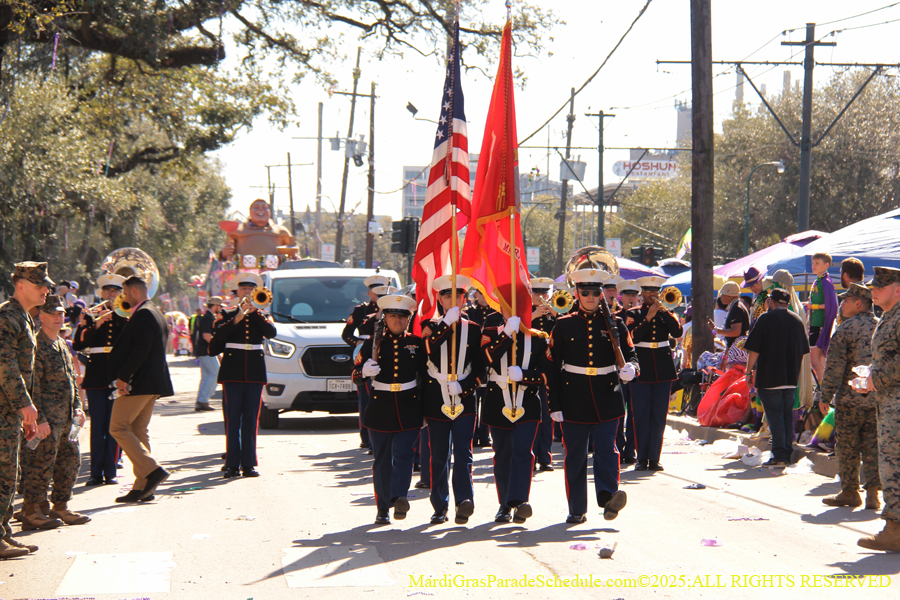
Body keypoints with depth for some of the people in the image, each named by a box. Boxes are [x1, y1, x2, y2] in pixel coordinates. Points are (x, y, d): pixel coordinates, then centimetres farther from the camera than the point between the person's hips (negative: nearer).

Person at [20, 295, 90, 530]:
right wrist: (39, 418, -20)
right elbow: (33, 385, -17)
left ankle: (60, 507, 23)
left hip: (65, 418, 9)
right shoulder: (37, 345, -13)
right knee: (41, 463, -6)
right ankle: (32, 511, 2)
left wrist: (77, 406, 16)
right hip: (47, 418, -9)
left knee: (70, 459, 13)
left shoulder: (62, 345, 17)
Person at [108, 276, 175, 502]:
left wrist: (123, 376, -21)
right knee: (139, 431, 11)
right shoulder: (156, 313, 19)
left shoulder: (142, 314, -14)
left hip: (138, 382, -10)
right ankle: (142, 487, 10)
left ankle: (153, 470, -15)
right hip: (153, 383, 10)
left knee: (118, 427, -7)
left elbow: (140, 349, -24)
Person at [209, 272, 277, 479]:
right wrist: (236, 319, -20)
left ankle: (248, 464, 3)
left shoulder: (261, 316, 11)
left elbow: (271, 332, -10)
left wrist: (255, 311, -17)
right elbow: (218, 337, -10)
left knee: (251, 419, 1)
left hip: (255, 370, 1)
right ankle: (232, 464, -2)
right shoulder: (229, 316, 8)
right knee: (233, 418, -3)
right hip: (233, 370, -1)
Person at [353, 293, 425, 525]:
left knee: (403, 454, -16)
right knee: (382, 459, 5)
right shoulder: (374, 343, 4)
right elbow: (355, 372, 3)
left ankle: (399, 498, -27)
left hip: (409, 409, 0)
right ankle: (383, 509, 12)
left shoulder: (417, 343, 6)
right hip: (380, 408, 0)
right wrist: (365, 371, -20)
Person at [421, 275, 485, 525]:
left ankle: (464, 500, -22)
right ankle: (440, 508, 13)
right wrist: (447, 322, -24)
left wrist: (463, 386, -11)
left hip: (464, 399, -1)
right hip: (436, 400, 1)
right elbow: (428, 347, -17)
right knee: (439, 457, 6)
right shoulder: (431, 326, 6)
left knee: (463, 452, -13)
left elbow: (479, 367, 5)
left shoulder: (473, 329, 7)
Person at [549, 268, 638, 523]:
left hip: (607, 399, 0)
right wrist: (555, 405, -2)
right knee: (575, 455, 4)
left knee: (606, 449, -12)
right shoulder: (564, 325, 4)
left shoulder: (614, 324, 6)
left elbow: (630, 354, 7)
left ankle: (608, 496, -23)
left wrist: (630, 368, -19)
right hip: (574, 401, 0)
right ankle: (577, 510, 10)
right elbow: (552, 366, 3)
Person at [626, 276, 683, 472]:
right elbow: (633, 337, -13)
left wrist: (664, 311, -15)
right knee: (641, 416, -1)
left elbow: (678, 332, -8)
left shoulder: (666, 314, 9)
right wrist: (649, 317, -18)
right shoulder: (633, 314, 2)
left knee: (659, 416, 2)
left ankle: (654, 458, 7)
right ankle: (642, 458, 5)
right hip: (642, 370, -2)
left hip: (663, 369, 2)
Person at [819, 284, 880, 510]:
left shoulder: (845, 329, -9)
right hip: (877, 398, 5)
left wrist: (825, 396, -6)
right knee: (872, 446, 8)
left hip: (850, 398, -5)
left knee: (847, 448, 5)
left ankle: (850, 491, 11)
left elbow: (834, 366, -12)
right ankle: (872, 492, 1)